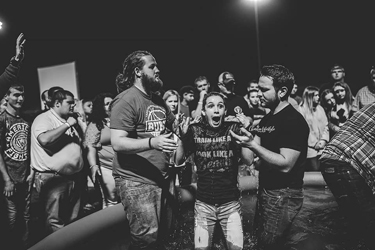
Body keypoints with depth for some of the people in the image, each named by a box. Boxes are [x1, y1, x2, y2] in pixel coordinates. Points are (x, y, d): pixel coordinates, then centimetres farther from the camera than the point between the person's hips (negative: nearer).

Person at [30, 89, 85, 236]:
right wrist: (67, 125, -21)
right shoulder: (44, 119, -8)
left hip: (75, 177, 8)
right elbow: (44, 140, -29)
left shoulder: (69, 120, 16)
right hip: (53, 178, -8)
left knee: (74, 221, 18)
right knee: (55, 224, -1)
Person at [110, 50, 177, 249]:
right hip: (136, 180, -8)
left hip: (161, 178, 8)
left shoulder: (158, 100, 13)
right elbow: (117, 143, -22)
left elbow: (173, 126, 27)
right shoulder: (126, 100, -13)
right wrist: (152, 142, -35)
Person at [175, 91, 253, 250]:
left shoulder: (234, 128, -4)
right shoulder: (194, 130, -3)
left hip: (230, 203, 0)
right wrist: (182, 136, -16)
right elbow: (178, 160, -3)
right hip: (203, 203, 1)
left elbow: (248, 159, -10)